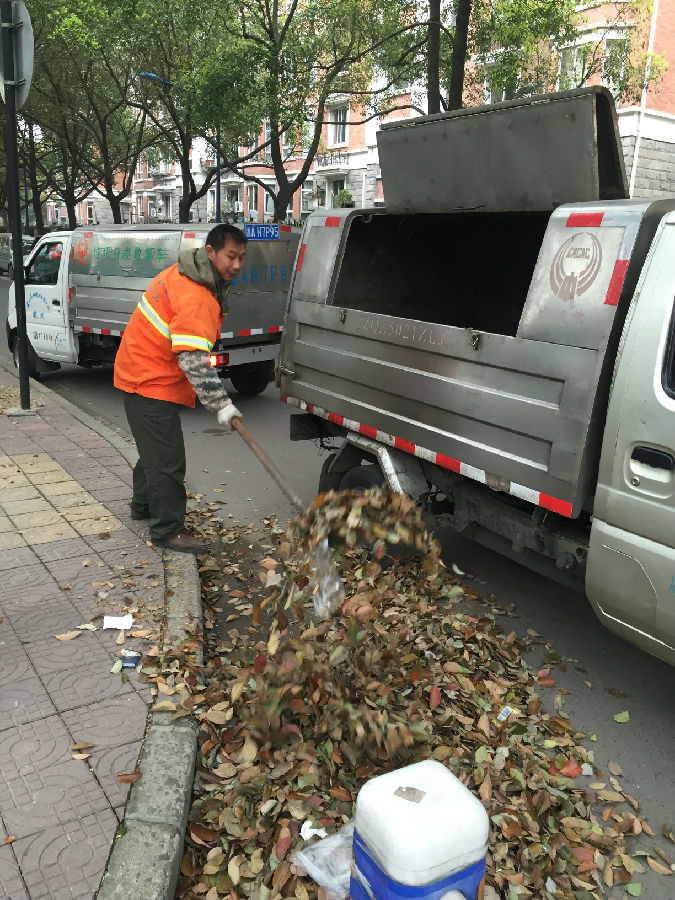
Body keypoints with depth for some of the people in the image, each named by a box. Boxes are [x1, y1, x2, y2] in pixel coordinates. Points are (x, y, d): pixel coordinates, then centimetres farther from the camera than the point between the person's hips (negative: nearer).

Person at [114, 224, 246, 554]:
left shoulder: (181, 274, 7)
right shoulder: (195, 297, -26)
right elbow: (193, 359, -32)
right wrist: (221, 404, -30)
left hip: (142, 374, 11)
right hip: (151, 382, -11)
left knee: (155, 447, 25)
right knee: (167, 457, -6)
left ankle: (143, 504, 43)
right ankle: (167, 530, 2)